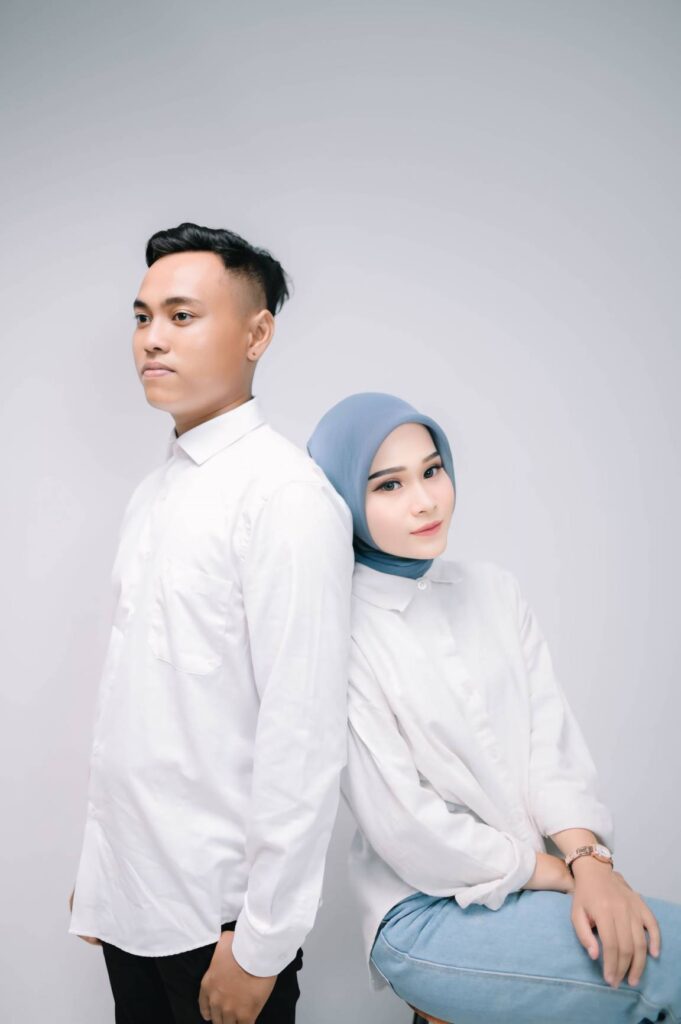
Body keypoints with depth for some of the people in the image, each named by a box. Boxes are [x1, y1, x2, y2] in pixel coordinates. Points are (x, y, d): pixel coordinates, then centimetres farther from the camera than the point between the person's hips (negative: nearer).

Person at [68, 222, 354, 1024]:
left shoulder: (285, 494, -17)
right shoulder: (154, 493, 9)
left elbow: (305, 738, -20)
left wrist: (261, 945, -17)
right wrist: (97, 865, 12)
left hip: (219, 912, -7)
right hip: (128, 897, 7)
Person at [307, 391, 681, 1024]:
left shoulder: (492, 589, 6)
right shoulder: (340, 633, -13)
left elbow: (552, 739, 3)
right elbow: (402, 822, -14)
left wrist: (590, 862, -13)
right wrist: (561, 873, -8)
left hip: (544, 889, 6)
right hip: (428, 914, -6)